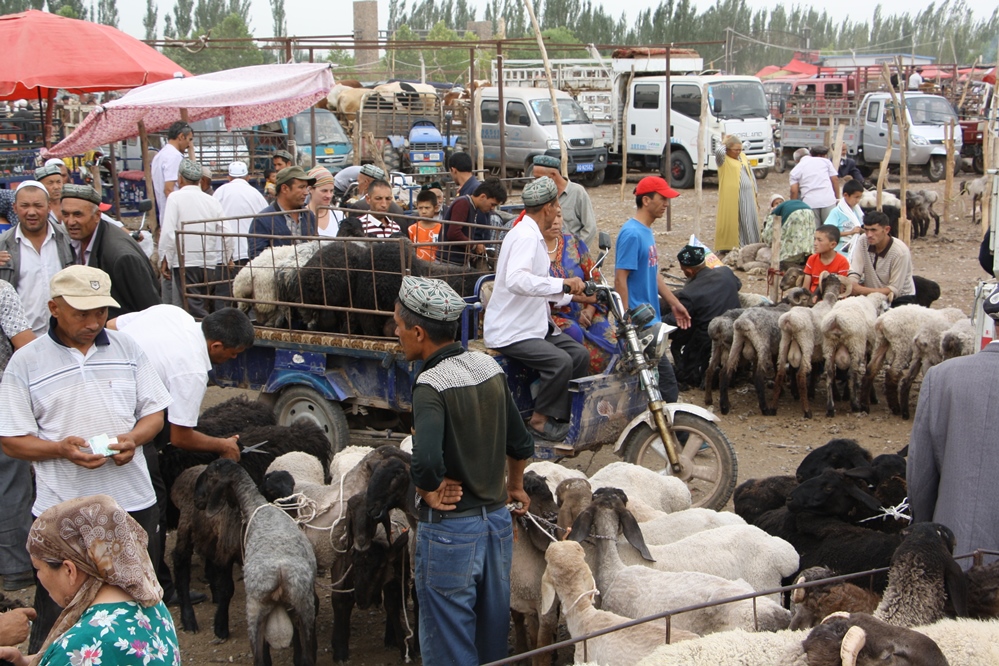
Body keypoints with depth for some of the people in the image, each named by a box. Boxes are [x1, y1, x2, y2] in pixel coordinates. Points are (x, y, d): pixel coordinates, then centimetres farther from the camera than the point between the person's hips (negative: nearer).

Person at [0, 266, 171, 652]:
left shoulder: (127, 350, 7)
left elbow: (154, 412, 10)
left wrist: (134, 438, -11)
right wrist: (61, 449, -19)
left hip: (133, 502, 3)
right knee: (57, 617, 7)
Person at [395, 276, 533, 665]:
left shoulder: (432, 384, -21)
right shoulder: (489, 367, 1)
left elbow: (426, 461, -37)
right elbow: (521, 445, 10)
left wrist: (429, 491, -17)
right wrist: (515, 486, 27)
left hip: (451, 530, -7)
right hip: (499, 519, 7)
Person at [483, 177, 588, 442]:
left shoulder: (534, 236, 17)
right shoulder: (525, 236, -18)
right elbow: (516, 280, -36)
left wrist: (572, 294, 25)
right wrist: (562, 283, -38)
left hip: (534, 324, 10)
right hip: (511, 331, -10)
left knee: (580, 354, -1)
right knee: (560, 361, -26)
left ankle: (559, 413, 10)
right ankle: (540, 420, -8)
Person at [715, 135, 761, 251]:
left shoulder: (743, 157, 16)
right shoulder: (723, 160, -4)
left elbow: (751, 174, 21)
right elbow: (719, 152, -28)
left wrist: (754, 191, 16)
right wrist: (724, 144, -8)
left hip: (748, 195, 6)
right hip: (732, 197, -6)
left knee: (749, 221, 8)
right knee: (733, 221, -4)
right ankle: (728, 247, 1)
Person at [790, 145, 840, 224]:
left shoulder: (795, 170, 11)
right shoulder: (825, 161, 13)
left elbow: (794, 191, 2)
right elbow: (835, 179, 10)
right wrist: (837, 198, 17)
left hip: (809, 203, 0)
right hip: (828, 200, 0)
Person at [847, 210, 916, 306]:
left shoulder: (900, 252, -21)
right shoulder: (862, 241, -10)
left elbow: (894, 290, -20)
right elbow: (854, 273, -11)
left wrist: (861, 290, -31)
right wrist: (851, 285, -36)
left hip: (900, 299, -4)